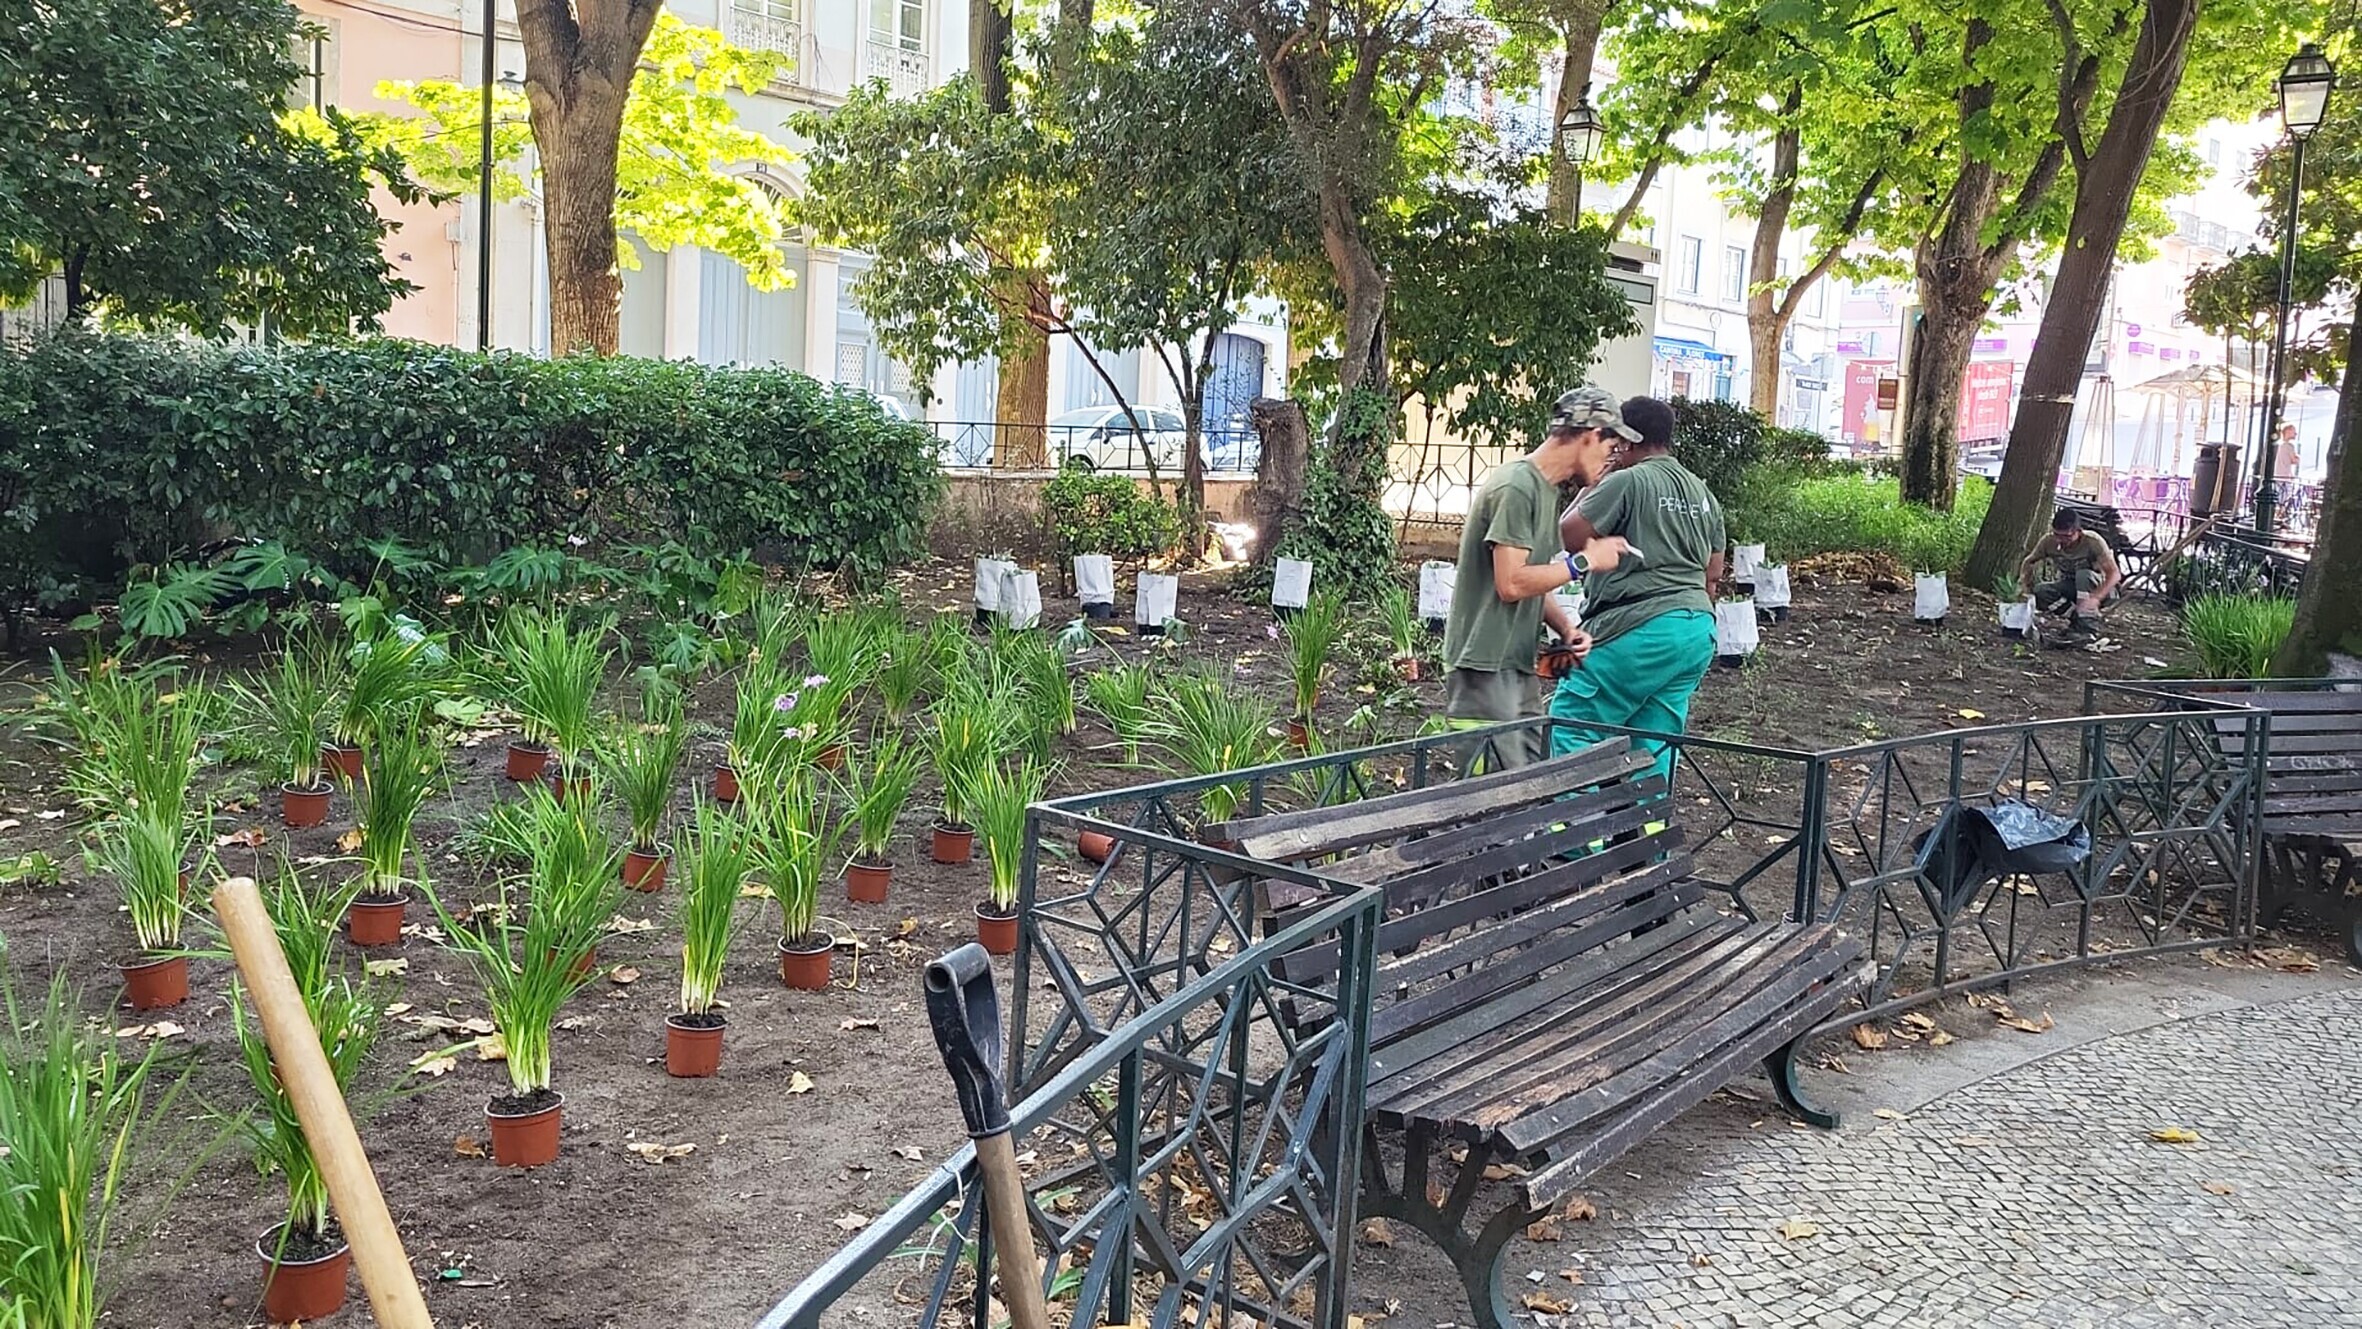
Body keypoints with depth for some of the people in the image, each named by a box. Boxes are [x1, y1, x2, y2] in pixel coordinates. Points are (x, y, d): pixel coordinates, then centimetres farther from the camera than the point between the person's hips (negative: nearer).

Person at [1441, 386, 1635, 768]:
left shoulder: (1546, 489, 17)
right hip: (1485, 668, -10)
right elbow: (1511, 584, -20)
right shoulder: (1516, 487, -14)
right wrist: (1584, 561, -12)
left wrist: (1567, 629, 4)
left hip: (1517, 668, 10)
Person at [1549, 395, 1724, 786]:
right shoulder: (1703, 494, 18)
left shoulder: (1626, 482, -9)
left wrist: (1590, 488, 4)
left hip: (1641, 632, -9)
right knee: (1653, 747, 10)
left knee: (1571, 727, -5)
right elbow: (1712, 572, 22)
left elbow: (1568, 535, -9)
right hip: (1698, 633, 9)